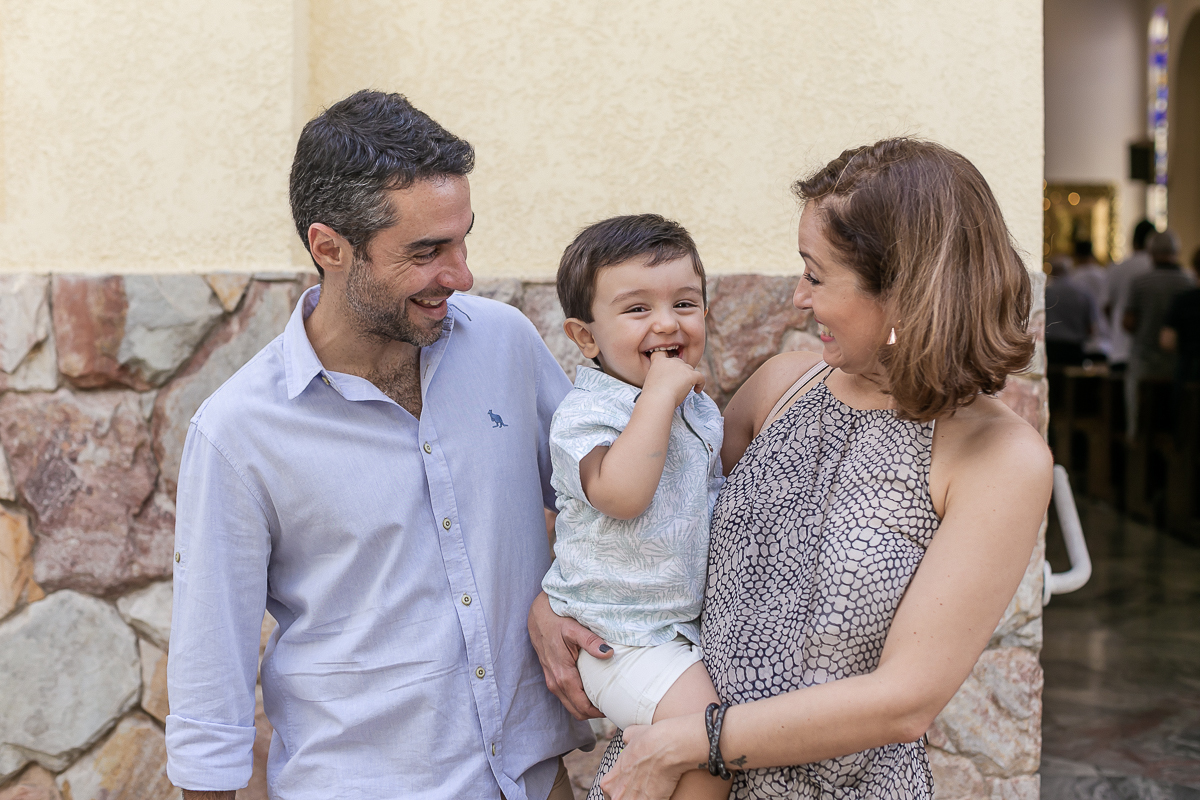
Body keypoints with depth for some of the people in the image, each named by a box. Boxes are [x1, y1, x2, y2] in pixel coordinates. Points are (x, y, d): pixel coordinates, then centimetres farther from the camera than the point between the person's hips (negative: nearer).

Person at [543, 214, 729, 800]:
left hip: (694, 615, 8)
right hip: (623, 636, -8)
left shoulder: (698, 405, 7)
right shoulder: (585, 416, -18)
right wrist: (660, 393, -31)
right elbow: (622, 493, -37)